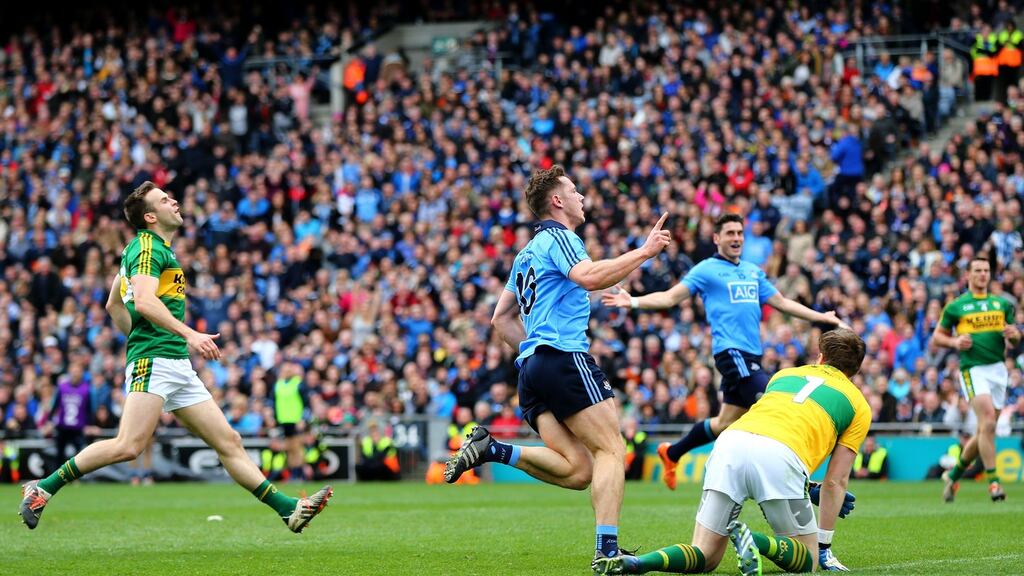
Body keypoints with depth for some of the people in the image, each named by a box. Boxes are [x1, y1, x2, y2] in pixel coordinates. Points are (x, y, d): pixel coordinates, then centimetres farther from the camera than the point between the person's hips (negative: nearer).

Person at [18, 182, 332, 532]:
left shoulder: (159, 249, 24)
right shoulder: (148, 247, -6)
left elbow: (114, 304, 31)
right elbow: (143, 300, -23)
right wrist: (189, 335, -29)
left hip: (179, 366, 10)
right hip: (153, 359, -10)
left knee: (229, 442, 6)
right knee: (129, 446, -20)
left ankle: (289, 510, 3)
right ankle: (43, 488, -13)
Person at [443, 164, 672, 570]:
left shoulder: (527, 253, 27)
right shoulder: (559, 238, -1)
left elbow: (501, 318, 29)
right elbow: (589, 277, -22)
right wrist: (644, 252, -17)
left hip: (531, 367, 9)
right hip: (565, 357, -9)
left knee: (577, 471, 0)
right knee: (611, 449, -11)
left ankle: (492, 449, -10)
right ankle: (607, 548, -23)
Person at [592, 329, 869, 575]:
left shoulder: (784, 374, 35)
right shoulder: (859, 404, 24)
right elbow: (836, 481, 21)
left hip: (730, 445, 4)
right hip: (780, 457, -4)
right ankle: (754, 542, -19)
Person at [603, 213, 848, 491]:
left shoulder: (753, 272, 19)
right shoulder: (706, 270, 0)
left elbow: (781, 302, 26)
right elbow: (670, 297, -3)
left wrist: (821, 317, 25)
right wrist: (633, 302, -18)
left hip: (752, 354, 7)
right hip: (731, 351, -7)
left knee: (727, 421, 11)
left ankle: (672, 453, 29)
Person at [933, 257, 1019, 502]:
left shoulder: (1002, 304, 14)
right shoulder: (956, 306, 3)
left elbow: (1015, 338, 19)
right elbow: (937, 336, 9)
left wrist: (1014, 334, -4)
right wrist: (955, 342, -10)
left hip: (998, 369, 5)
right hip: (973, 369, -5)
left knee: (984, 431, 7)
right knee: (987, 422, -22)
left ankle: (954, 475, 25)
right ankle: (993, 481, -19)